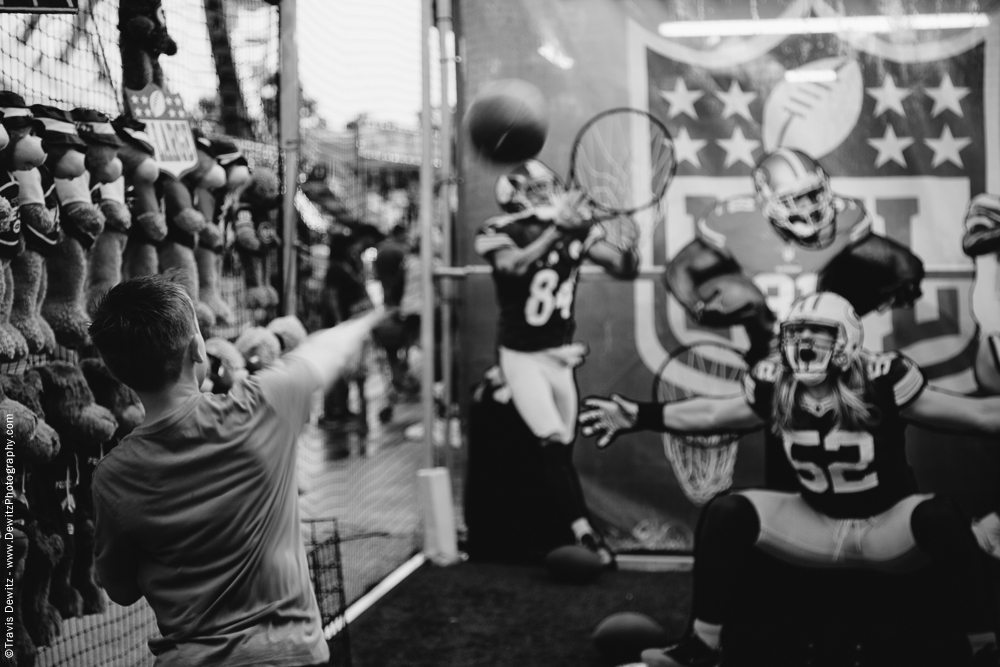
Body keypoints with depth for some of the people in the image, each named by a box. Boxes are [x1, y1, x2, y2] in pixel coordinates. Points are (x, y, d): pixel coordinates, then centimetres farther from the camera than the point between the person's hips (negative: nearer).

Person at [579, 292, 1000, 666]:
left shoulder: (880, 383, -18)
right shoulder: (776, 388, -6)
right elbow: (709, 414, 8)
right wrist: (640, 417, 4)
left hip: (887, 525, -3)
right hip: (818, 526, 4)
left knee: (937, 517, -36)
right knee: (726, 512, -16)